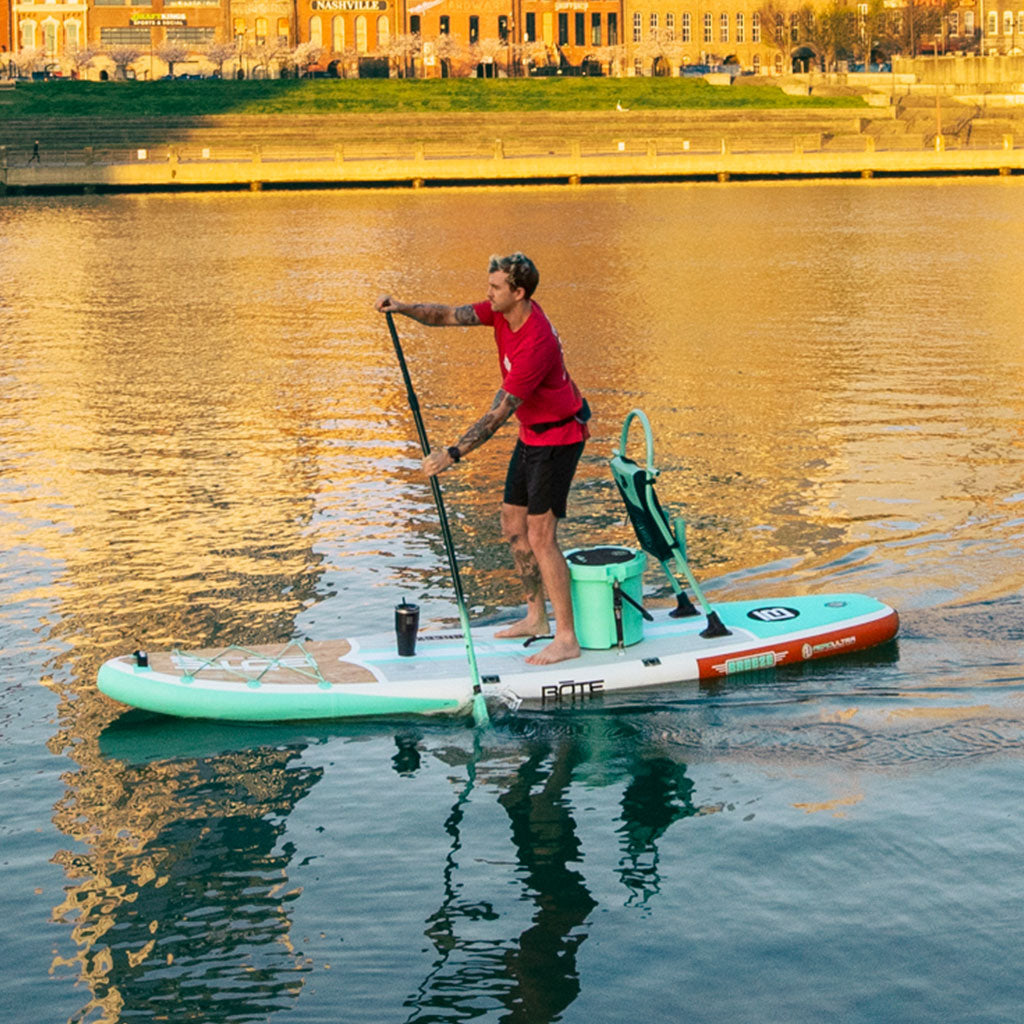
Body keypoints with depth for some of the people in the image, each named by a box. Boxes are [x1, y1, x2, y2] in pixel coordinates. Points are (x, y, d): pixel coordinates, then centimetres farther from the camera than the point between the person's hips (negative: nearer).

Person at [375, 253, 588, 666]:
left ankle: (566, 639, -7)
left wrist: (453, 454, -29)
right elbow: (449, 316, -4)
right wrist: (404, 308, -22)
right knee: (513, 526, 15)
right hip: (532, 433, 10)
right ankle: (536, 618, 26)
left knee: (540, 537, -12)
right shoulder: (502, 311, -4)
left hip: (558, 437, -10)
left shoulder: (536, 345, -31)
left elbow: (498, 414, -30)